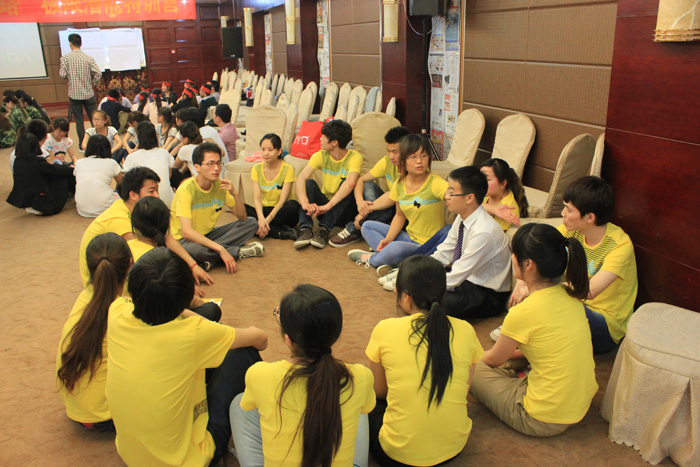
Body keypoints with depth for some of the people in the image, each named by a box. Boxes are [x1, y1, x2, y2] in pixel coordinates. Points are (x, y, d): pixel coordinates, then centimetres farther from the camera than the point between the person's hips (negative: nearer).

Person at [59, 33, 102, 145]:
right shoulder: (88, 58, -5)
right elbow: (98, 73, -12)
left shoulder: (65, 58, -6)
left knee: (79, 120, 6)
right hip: (88, 93, 1)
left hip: (74, 93, 0)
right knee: (94, 118, 10)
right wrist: (92, 83, 5)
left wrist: (67, 75, 13)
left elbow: (62, 75, -9)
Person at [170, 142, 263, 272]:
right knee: (192, 249, -42)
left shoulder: (220, 185, -5)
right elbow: (186, 232, -34)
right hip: (186, 240, -6)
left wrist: (235, 194, -21)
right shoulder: (187, 189, -24)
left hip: (208, 235, 6)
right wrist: (220, 249, -38)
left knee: (251, 223, -7)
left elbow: (242, 217, -1)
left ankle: (211, 259, -22)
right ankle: (239, 252, -17)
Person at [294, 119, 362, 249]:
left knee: (344, 182, -29)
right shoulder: (320, 156, -2)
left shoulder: (354, 157, -14)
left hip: (344, 210, -3)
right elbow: (301, 178, -18)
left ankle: (324, 229, -34)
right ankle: (305, 229, -33)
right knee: (309, 183, -20)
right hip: (325, 206, 3)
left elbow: (350, 183, -34)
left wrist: (328, 206, -42)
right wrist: (304, 202, -37)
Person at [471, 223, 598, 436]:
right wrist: (512, 352, 23)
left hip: (544, 422, -7)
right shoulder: (569, 295, -4)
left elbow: (493, 360, -5)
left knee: (473, 368, 6)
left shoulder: (523, 313, -24)